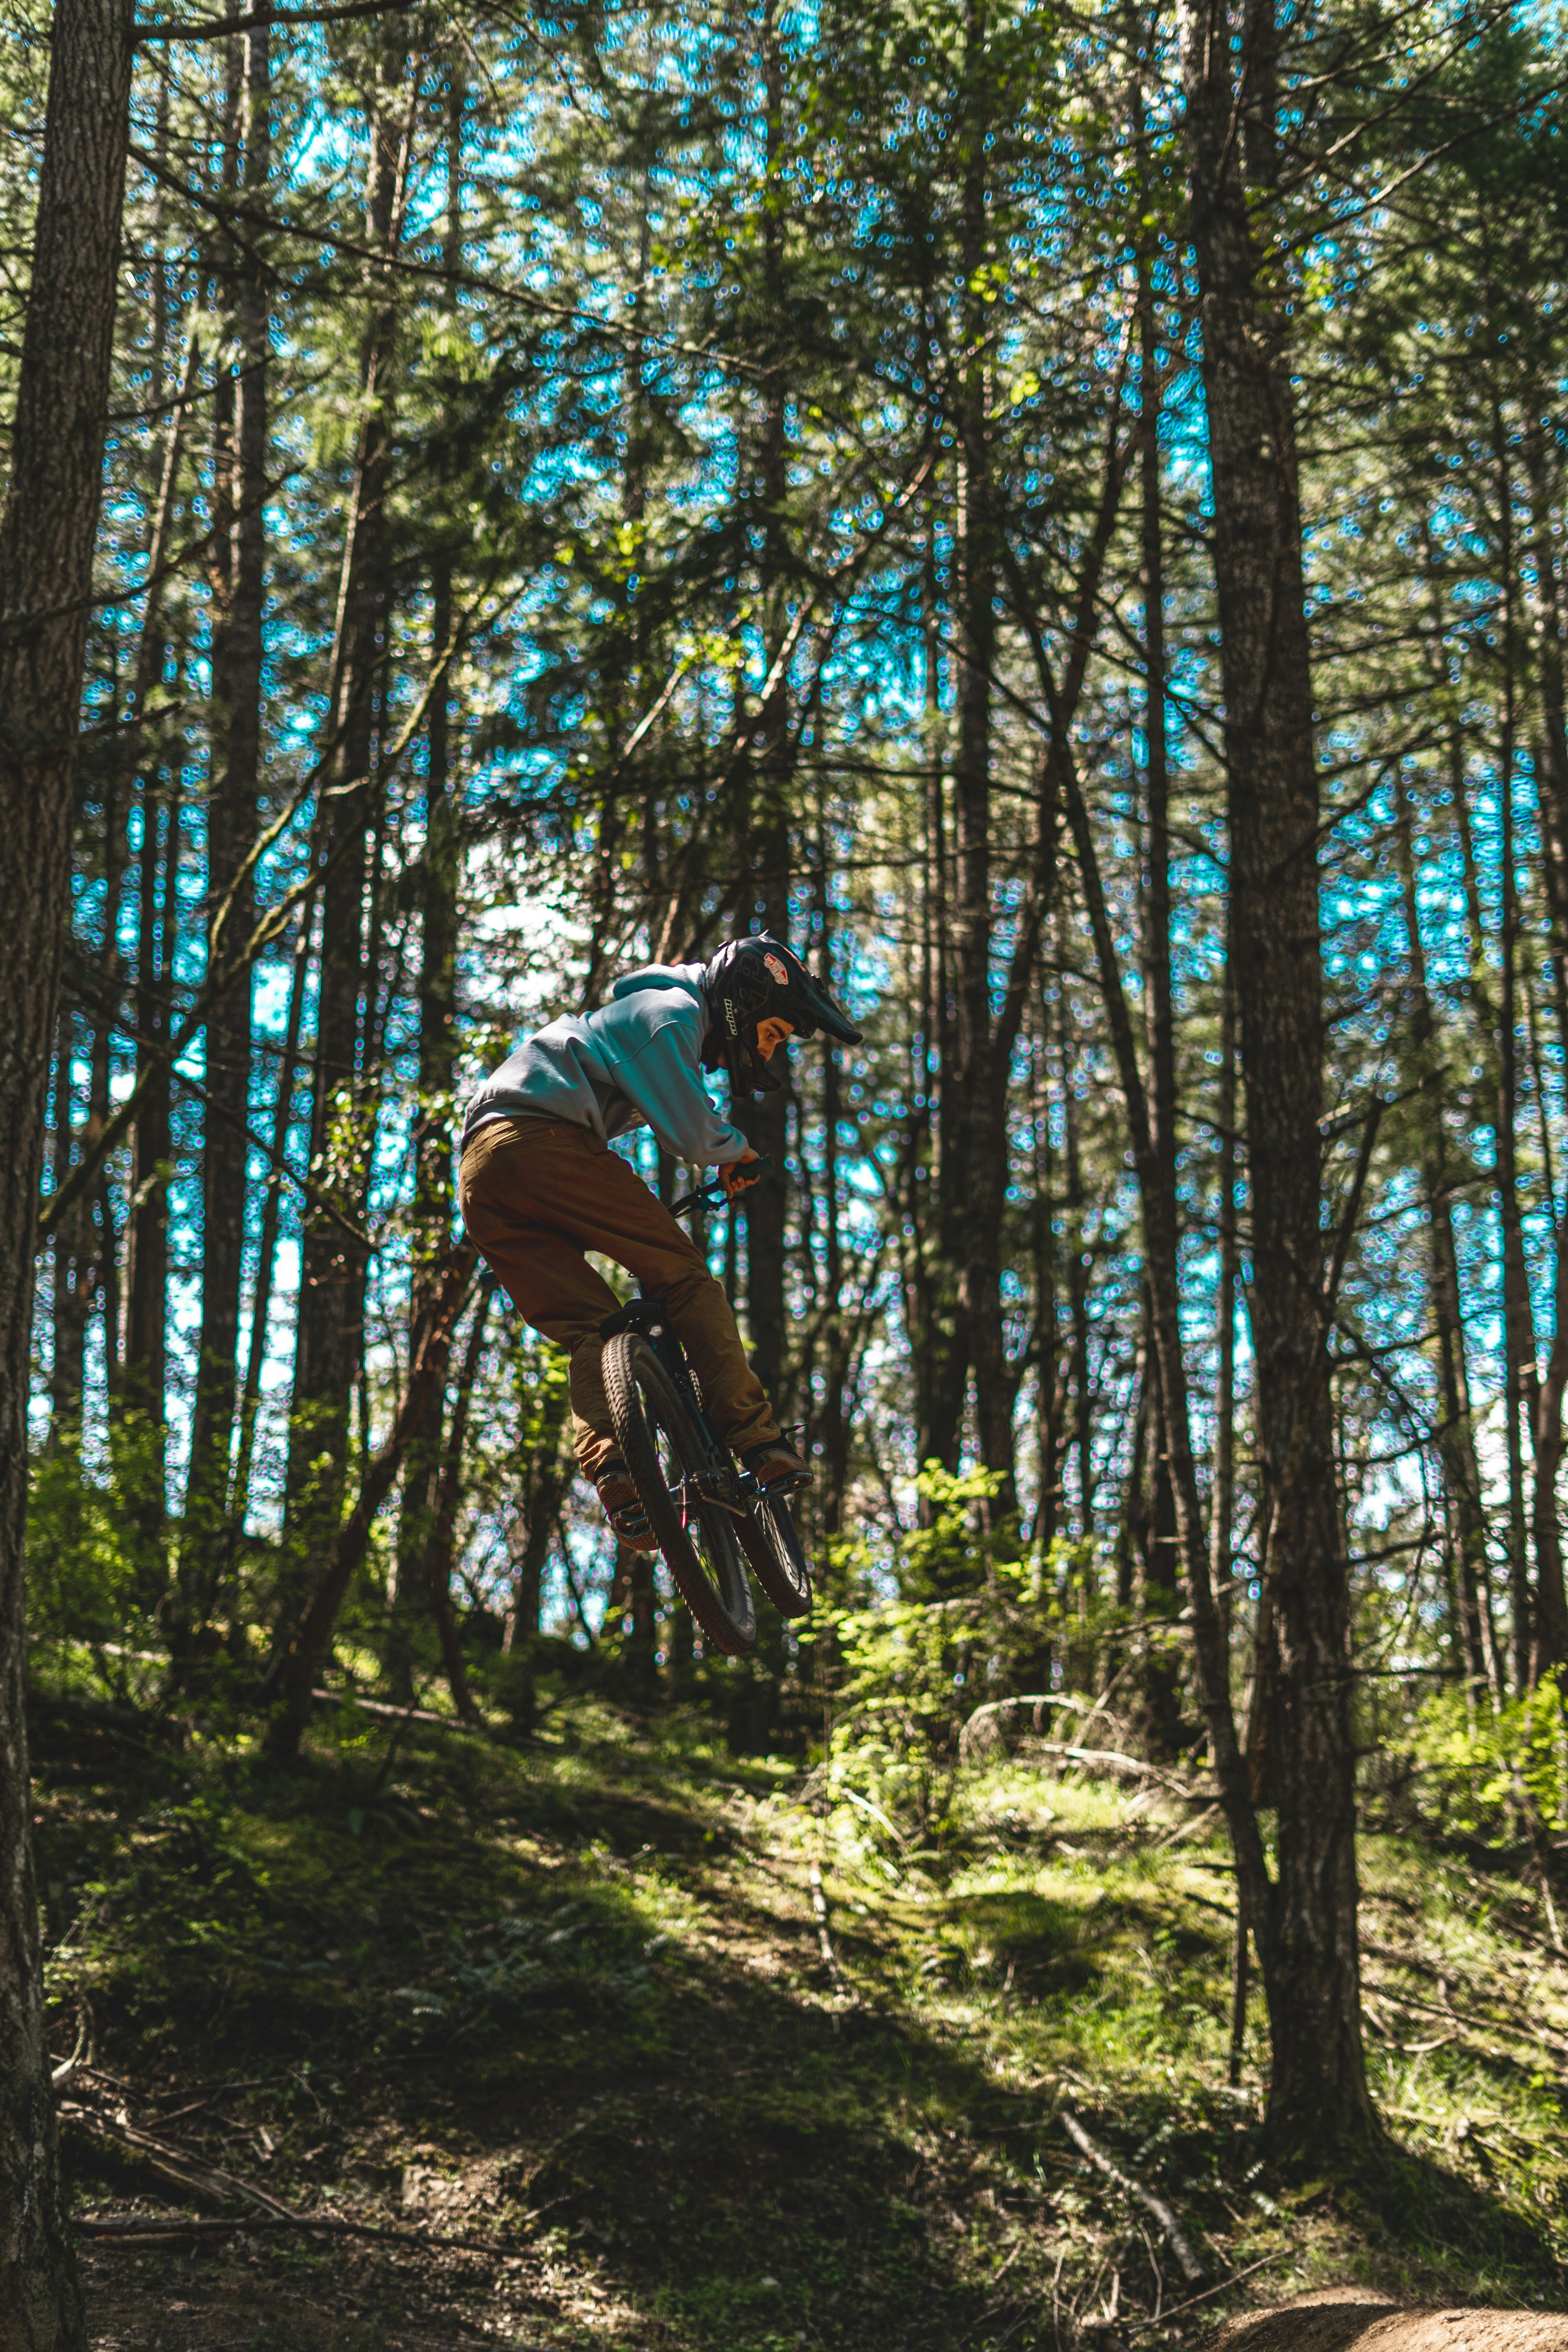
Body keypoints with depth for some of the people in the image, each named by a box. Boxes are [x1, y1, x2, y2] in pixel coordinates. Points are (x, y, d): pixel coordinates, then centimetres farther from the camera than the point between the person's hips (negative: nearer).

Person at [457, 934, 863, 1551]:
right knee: (682, 1272, -4)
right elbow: (690, 1135, -6)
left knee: (590, 1327, 4)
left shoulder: (652, 1009, 33)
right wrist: (738, 1150, 14)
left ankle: (611, 1472, -17)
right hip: (542, 1139, -9)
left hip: (479, 1176, 9)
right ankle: (755, 1440, -10)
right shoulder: (672, 1013, 2)